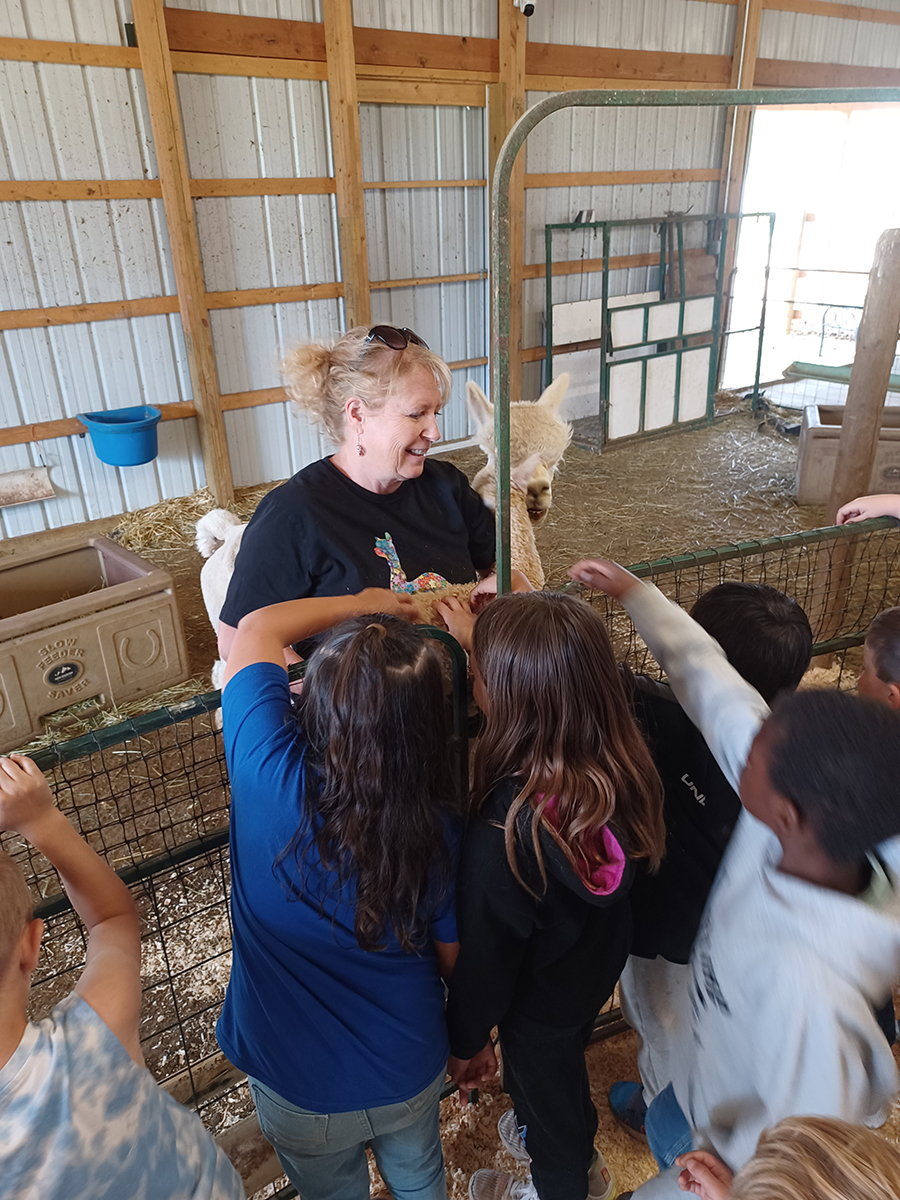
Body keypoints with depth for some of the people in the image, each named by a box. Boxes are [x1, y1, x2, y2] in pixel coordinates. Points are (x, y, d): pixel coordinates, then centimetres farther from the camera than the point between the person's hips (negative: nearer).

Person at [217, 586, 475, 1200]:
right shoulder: (439, 829, -28)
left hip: (298, 1090, 0)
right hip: (412, 1077, 1)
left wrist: (363, 603, -7)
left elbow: (256, 628, -17)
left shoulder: (268, 772, -34)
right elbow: (457, 959, -9)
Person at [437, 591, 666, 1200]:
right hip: (600, 966, 6)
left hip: (541, 1001, -6)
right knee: (563, 1068, 36)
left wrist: (464, 1041, -7)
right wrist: (486, 642, -3)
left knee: (543, 1085, 27)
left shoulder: (506, 833, -44)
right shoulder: (621, 763, -28)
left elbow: (484, 958, -26)